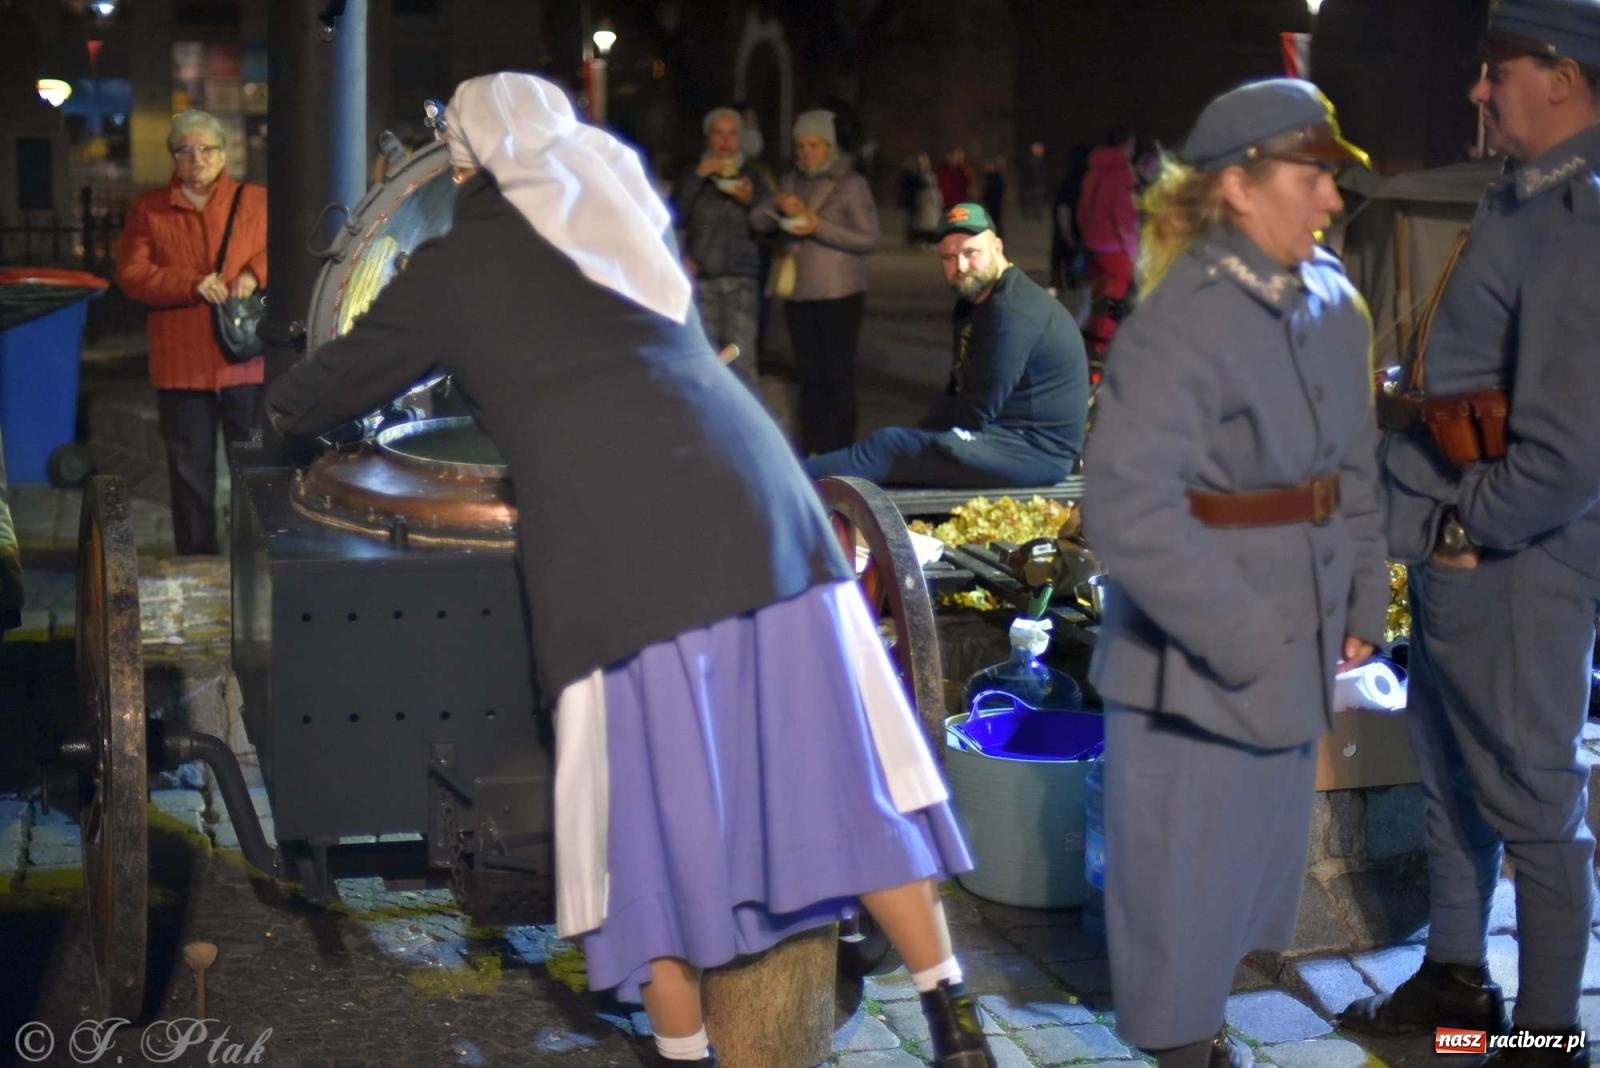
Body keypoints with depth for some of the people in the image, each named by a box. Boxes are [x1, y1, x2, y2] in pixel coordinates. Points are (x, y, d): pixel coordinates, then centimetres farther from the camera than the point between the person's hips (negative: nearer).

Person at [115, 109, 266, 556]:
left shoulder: (256, 201, 6)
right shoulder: (148, 210, 6)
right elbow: (130, 274, -2)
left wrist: (254, 273, -19)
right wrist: (192, 285, -15)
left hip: (246, 363, -1)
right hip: (181, 365, 1)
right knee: (190, 472, 9)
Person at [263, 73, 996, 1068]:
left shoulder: (452, 267, 14)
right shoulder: (622, 204, 25)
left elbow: (342, 377, 27)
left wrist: (284, 404, 49)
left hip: (610, 547, -4)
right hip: (749, 501, 4)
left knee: (655, 801, 6)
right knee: (839, 760, 8)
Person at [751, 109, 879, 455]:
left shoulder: (851, 184, -4)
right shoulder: (791, 182, 12)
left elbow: (869, 239, -8)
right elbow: (758, 221, 7)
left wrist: (819, 228, -17)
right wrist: (778, 205, -14)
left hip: (840, 295, -5)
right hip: (800, 294, 5)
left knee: (838, 374, -5)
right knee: (809, 375, 8)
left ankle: (839, 453, -1)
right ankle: (811, 452, 14)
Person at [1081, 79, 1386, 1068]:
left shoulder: (1333, 304, 2)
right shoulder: (1180, 326, -21)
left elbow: (1355, 467, 12)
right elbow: (1127, 505, -27)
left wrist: (1362, 602, 6)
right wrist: (1242, 638, -24)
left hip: (1296, 643, 8)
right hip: (1196, 653, -8)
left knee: (1257, 849, 23)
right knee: (1185, 863, 7)